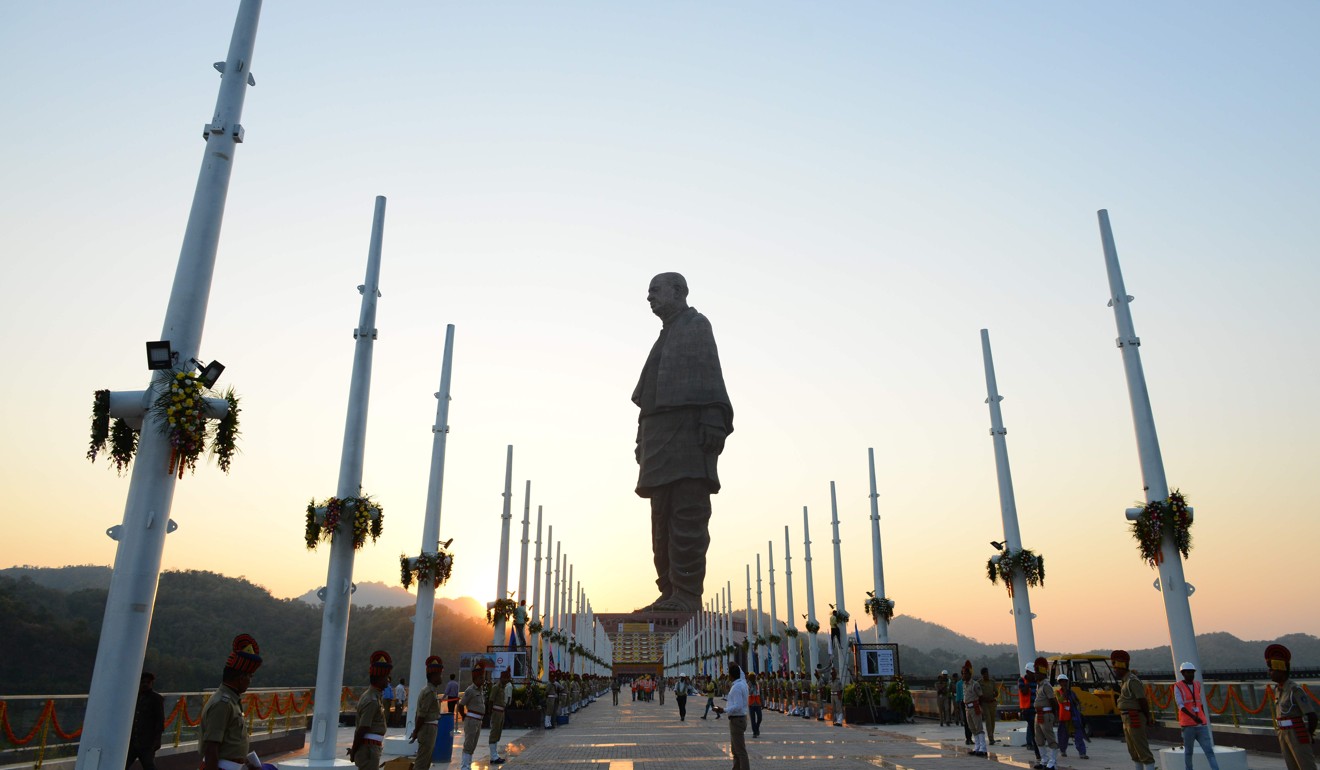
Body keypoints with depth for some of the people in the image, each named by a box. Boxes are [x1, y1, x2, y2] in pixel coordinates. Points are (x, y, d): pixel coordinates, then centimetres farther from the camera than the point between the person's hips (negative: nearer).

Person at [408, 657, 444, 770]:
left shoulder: (429, 690, 12)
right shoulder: (430, 692, -19)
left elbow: (420, 713, 15)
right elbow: (422, 715, -20)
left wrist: (416, 730, 16)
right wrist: (416, 732, -13)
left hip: (428, 729, 10)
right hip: (428, 728, -10)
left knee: (426, 760, 17)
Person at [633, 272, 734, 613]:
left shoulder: (696, 325, 7)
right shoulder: (666, 335, 29)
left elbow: (710, 374, -7)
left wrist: (713, 422, -19)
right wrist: (645, 441, 14)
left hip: (688, 430, -8)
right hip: (661, 437, 9)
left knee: (687, 517, -12)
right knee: (663, 519, 5)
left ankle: (687, 595, -13)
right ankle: (670, 594, 7)